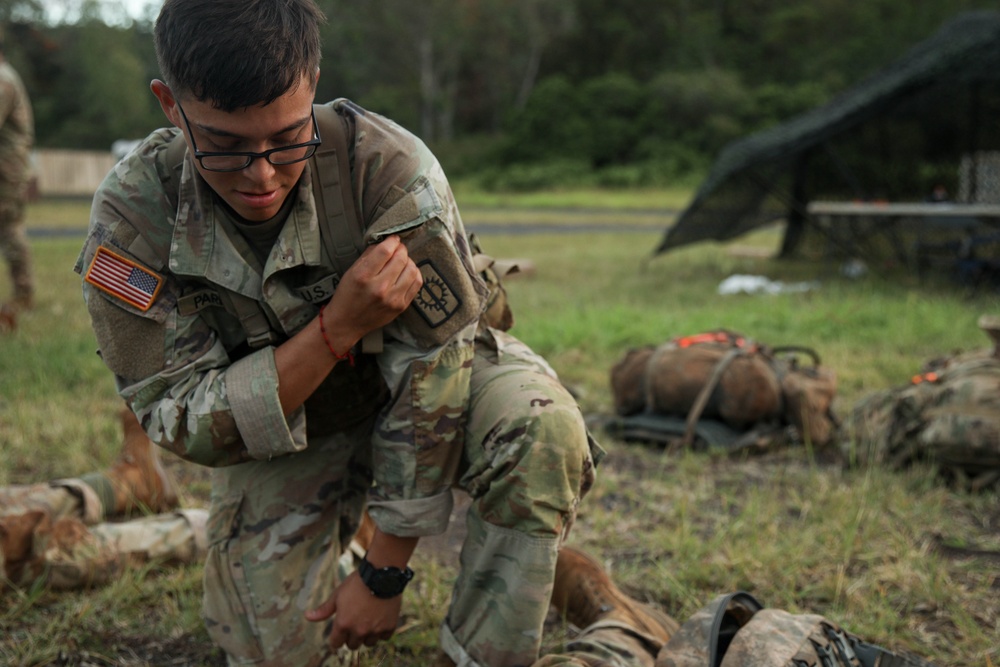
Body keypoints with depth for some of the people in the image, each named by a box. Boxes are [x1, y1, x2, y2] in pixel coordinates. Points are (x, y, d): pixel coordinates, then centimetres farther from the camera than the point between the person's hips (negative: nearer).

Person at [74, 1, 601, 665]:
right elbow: (179, 423, -24)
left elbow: (432, 368, -26)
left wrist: (383, 576, -22)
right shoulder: (134, 214, -24)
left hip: (420, 377, -1)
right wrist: (338, 325, -39)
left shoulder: (388, 165, -31)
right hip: (271, 422, 2)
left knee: (543, 431, -32)